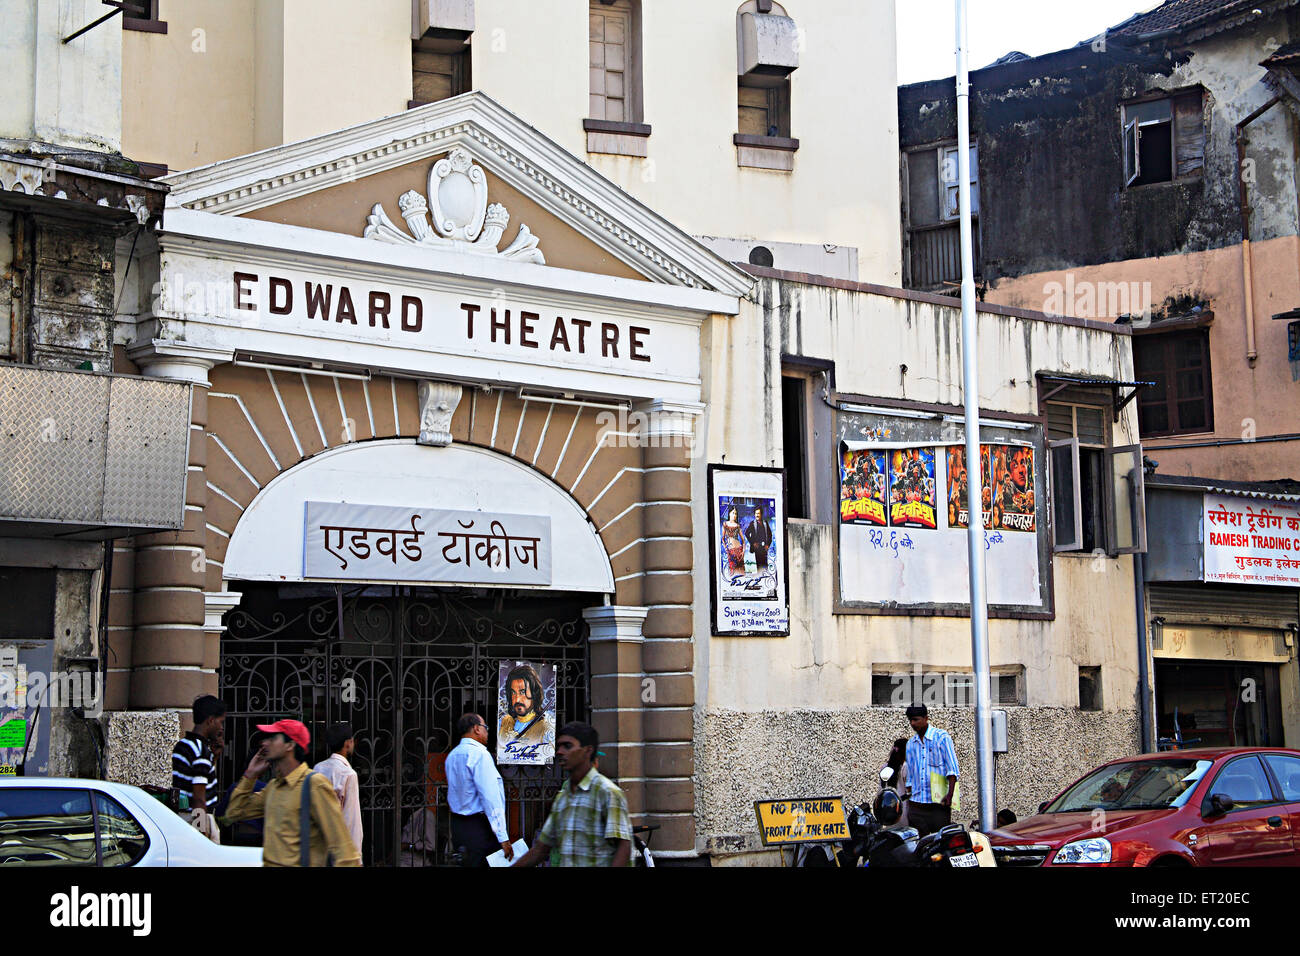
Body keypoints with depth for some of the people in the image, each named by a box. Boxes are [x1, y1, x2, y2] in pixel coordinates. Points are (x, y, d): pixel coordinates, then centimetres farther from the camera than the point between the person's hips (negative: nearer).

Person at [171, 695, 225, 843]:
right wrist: (204, 833, -17)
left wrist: (214, 756, 13)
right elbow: (199, 798, -19)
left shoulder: (181, 745, 12)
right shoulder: (202, 750, -17)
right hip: (200, 820, -9)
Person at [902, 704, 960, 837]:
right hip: (916, 803, 5)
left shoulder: (942, 737, 0)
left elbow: (952, 769, -5)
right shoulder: (910, 744, 16)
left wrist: (950, 794, -15)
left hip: (939, 802, -5)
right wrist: (909, 798, 17)